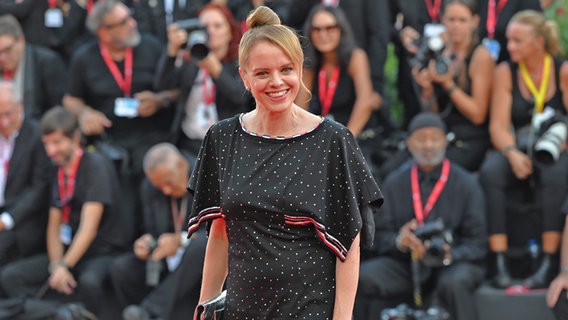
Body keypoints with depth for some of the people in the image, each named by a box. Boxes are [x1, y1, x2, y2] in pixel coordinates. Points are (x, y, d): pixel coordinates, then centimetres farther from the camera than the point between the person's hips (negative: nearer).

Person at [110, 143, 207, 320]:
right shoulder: (149, 189, 5)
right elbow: (152, 233, 10)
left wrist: (181, 240, -32)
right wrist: (145, 245, -16)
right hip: (166, 265, 4)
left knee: (201, 243, -37)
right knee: (120, 268, -20)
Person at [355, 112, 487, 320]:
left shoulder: (466, 184, 1)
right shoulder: (394, 183, 9)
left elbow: (476, 243, -1)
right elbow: (379, 237, 5)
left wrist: (449, 255, -22)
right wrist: (398, 241, -19)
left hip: (453, 263, -2)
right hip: (404, 263, 2)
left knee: (454, 284, -37)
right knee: (365, 278, -26)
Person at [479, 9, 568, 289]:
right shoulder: (505, 72, 4)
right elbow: (498, 125, -4)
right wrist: (513, 154, -23)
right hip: (517, 152, 2)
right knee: (490, 172, -31)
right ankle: (500, 263, -34)